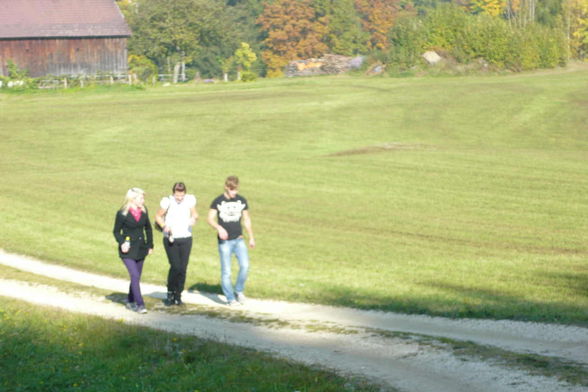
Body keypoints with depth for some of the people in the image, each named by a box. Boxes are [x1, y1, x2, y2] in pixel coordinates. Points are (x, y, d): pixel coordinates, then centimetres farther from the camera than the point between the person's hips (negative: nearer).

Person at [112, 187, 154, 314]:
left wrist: (150, 245, 13)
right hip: (128, 251, -5)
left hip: (141, 249, 5)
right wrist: (122, 243, -19)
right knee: (135, 276, -13)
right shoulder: (122, 213, -12)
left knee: (136, 277, 12)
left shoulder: (143, 211, 2)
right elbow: (116, 231, -3)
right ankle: (139, 304, -10)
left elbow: (148, 228, 15)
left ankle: (130, 302, 27)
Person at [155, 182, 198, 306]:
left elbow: (194, 214, 9)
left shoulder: (190, 200, -6)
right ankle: (170, 293, 8)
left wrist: (194, 219, -14)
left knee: (183, 268, 0)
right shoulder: (167, 201, -12)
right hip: (170, 239, -2)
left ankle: (178, 295, 15)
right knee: (175, 266, -14)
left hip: (185, 239, 2)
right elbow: (158, 216, 2)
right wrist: (164, 226, -16)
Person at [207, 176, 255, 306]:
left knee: (245, 265, -15)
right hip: (224, 241, -2)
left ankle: (239, 290, 6)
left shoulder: (242, 201, 7)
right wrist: (219, 228, -25)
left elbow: (246, 220, 16)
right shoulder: (218, 201, -3)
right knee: (226, 271, -2)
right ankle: (230, 298, 9)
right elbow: (210, 218, -6)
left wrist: (251, 238, 16)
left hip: (238, 239, 2)